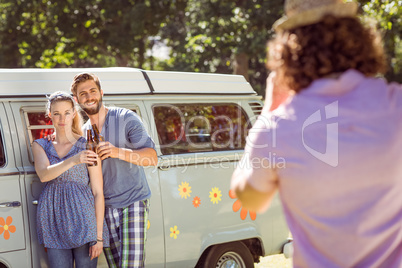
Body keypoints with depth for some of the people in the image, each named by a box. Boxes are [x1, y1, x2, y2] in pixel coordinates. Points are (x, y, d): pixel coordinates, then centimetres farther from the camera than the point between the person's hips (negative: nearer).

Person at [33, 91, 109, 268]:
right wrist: (73, 161, -30)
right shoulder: (40, 146, 10)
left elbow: (98, 193, -2)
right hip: (54, 220, 3)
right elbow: (43, 174, -12)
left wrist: (99, 236, -8)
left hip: (82, 217, -2)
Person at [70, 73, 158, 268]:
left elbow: (152, 157, -11)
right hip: (105, 208, 5)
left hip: (133, 202, -4)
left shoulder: (126, 118, -4)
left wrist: (119, 152, -28)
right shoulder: (83, 132, 11)